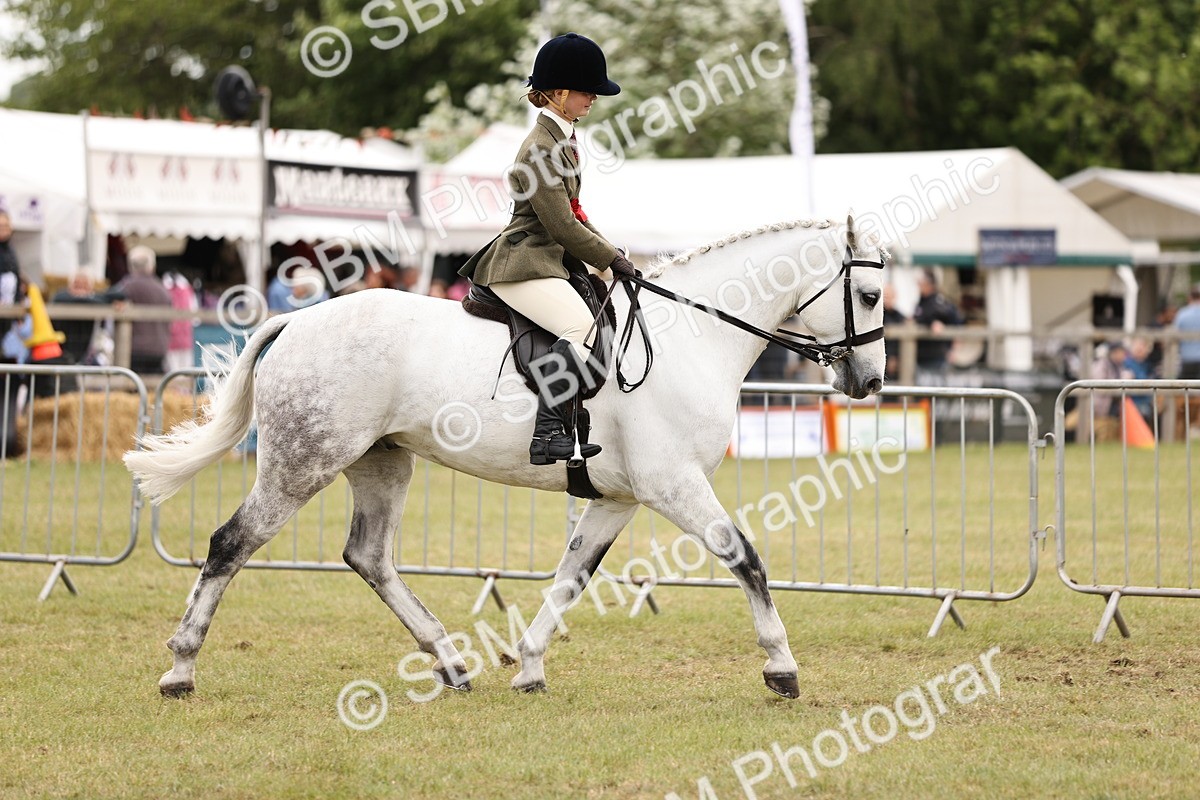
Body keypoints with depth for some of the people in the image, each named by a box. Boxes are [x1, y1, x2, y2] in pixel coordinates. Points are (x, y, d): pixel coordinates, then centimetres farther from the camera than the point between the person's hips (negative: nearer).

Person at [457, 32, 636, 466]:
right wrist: (611, 259, -8)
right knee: (581, 325, -31)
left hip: (553, 262, 11)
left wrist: (611, 252, 16)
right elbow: (562, 226, -18)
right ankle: (548, 434, -38)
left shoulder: (562, 137, 15)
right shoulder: (541, 148, -16)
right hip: (524, 265, -11)